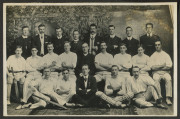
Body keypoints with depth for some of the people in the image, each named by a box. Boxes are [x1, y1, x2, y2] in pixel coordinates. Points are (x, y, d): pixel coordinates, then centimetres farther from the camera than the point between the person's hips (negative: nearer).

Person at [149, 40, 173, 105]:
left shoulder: (166, 55, 13)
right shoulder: (153, 56, 14)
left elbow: (169, 66, 0)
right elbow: (152, 66, 0)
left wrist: (157, 67, -3)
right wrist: (162, 65, -8)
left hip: (165, 72, 0)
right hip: (156, 73, 0)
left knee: (168, 79, -33)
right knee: (156, 79, -34)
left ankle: (168, 98, -35)